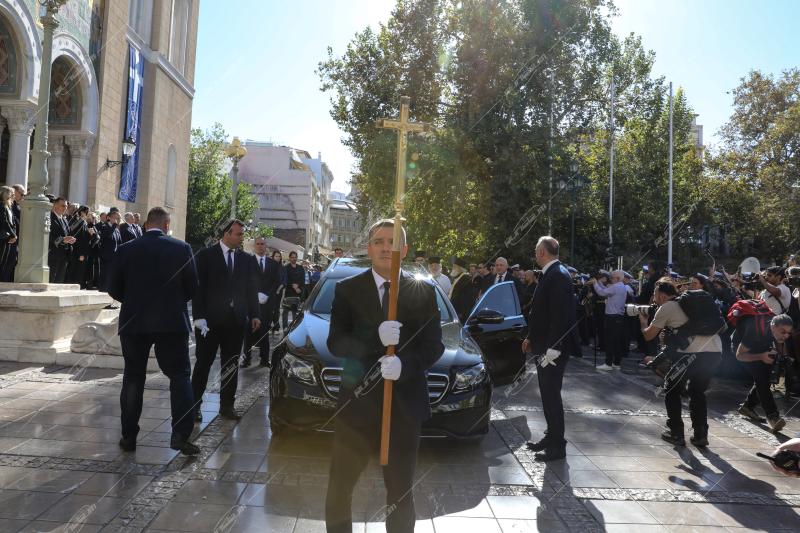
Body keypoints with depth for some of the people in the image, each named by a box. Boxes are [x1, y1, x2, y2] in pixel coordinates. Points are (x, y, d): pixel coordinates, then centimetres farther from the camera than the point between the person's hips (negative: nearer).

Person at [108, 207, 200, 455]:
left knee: (133, 379, 13)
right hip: (172, 322, -2)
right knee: (179, 376, 4)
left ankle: (129, 436, 19)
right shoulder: (182, 248, -5)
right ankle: (180, 434, -5)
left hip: (134, 323, 2)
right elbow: (192, 286, -1)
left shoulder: (127, 249, 0)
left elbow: (114, 288, 4)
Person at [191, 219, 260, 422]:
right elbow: (198, 287, -5)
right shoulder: (205, 255, -2)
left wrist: (254, 315, 1)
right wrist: (199, 316, -11)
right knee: (203, 363, 5)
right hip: (210, 319, -3)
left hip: (236, 320, 3)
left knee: (231, 365, 9)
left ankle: (227, 405, 19)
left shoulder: (247, 259, 7)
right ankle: (195, 404, 16)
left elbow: (251, 288, 8)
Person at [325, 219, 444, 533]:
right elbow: (335, 343, -7)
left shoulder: (424, 293, 2)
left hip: (405, 403, 0)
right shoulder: (347, 290, 0)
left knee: (401, 490, 16)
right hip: (357, 401, 0)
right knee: (339, 486, 14)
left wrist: (405, 364, -21)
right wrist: (375, 339, -25)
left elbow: (434, 346, -2)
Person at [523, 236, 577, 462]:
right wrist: (531, 337, 17)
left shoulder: (558, 276, -18)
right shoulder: (549, 274, 11)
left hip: (553, 348, -9)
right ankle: (551, 437, 30)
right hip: (544, 345, 9)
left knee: (551, 394, -1)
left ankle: (557, 446, 11)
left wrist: (552, 349, -23)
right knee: (548, 393, 17)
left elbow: (560, 315, -23)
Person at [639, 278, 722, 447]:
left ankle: (676, 434, 16)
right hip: (716, 351, 7)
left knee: (672, 391, 13)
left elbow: (648, 336, 11)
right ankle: (700, 435, 23)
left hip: (694, 353, -7)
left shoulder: (666, 307, 3)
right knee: (697, 392, 24)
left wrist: (643, 322, 28)